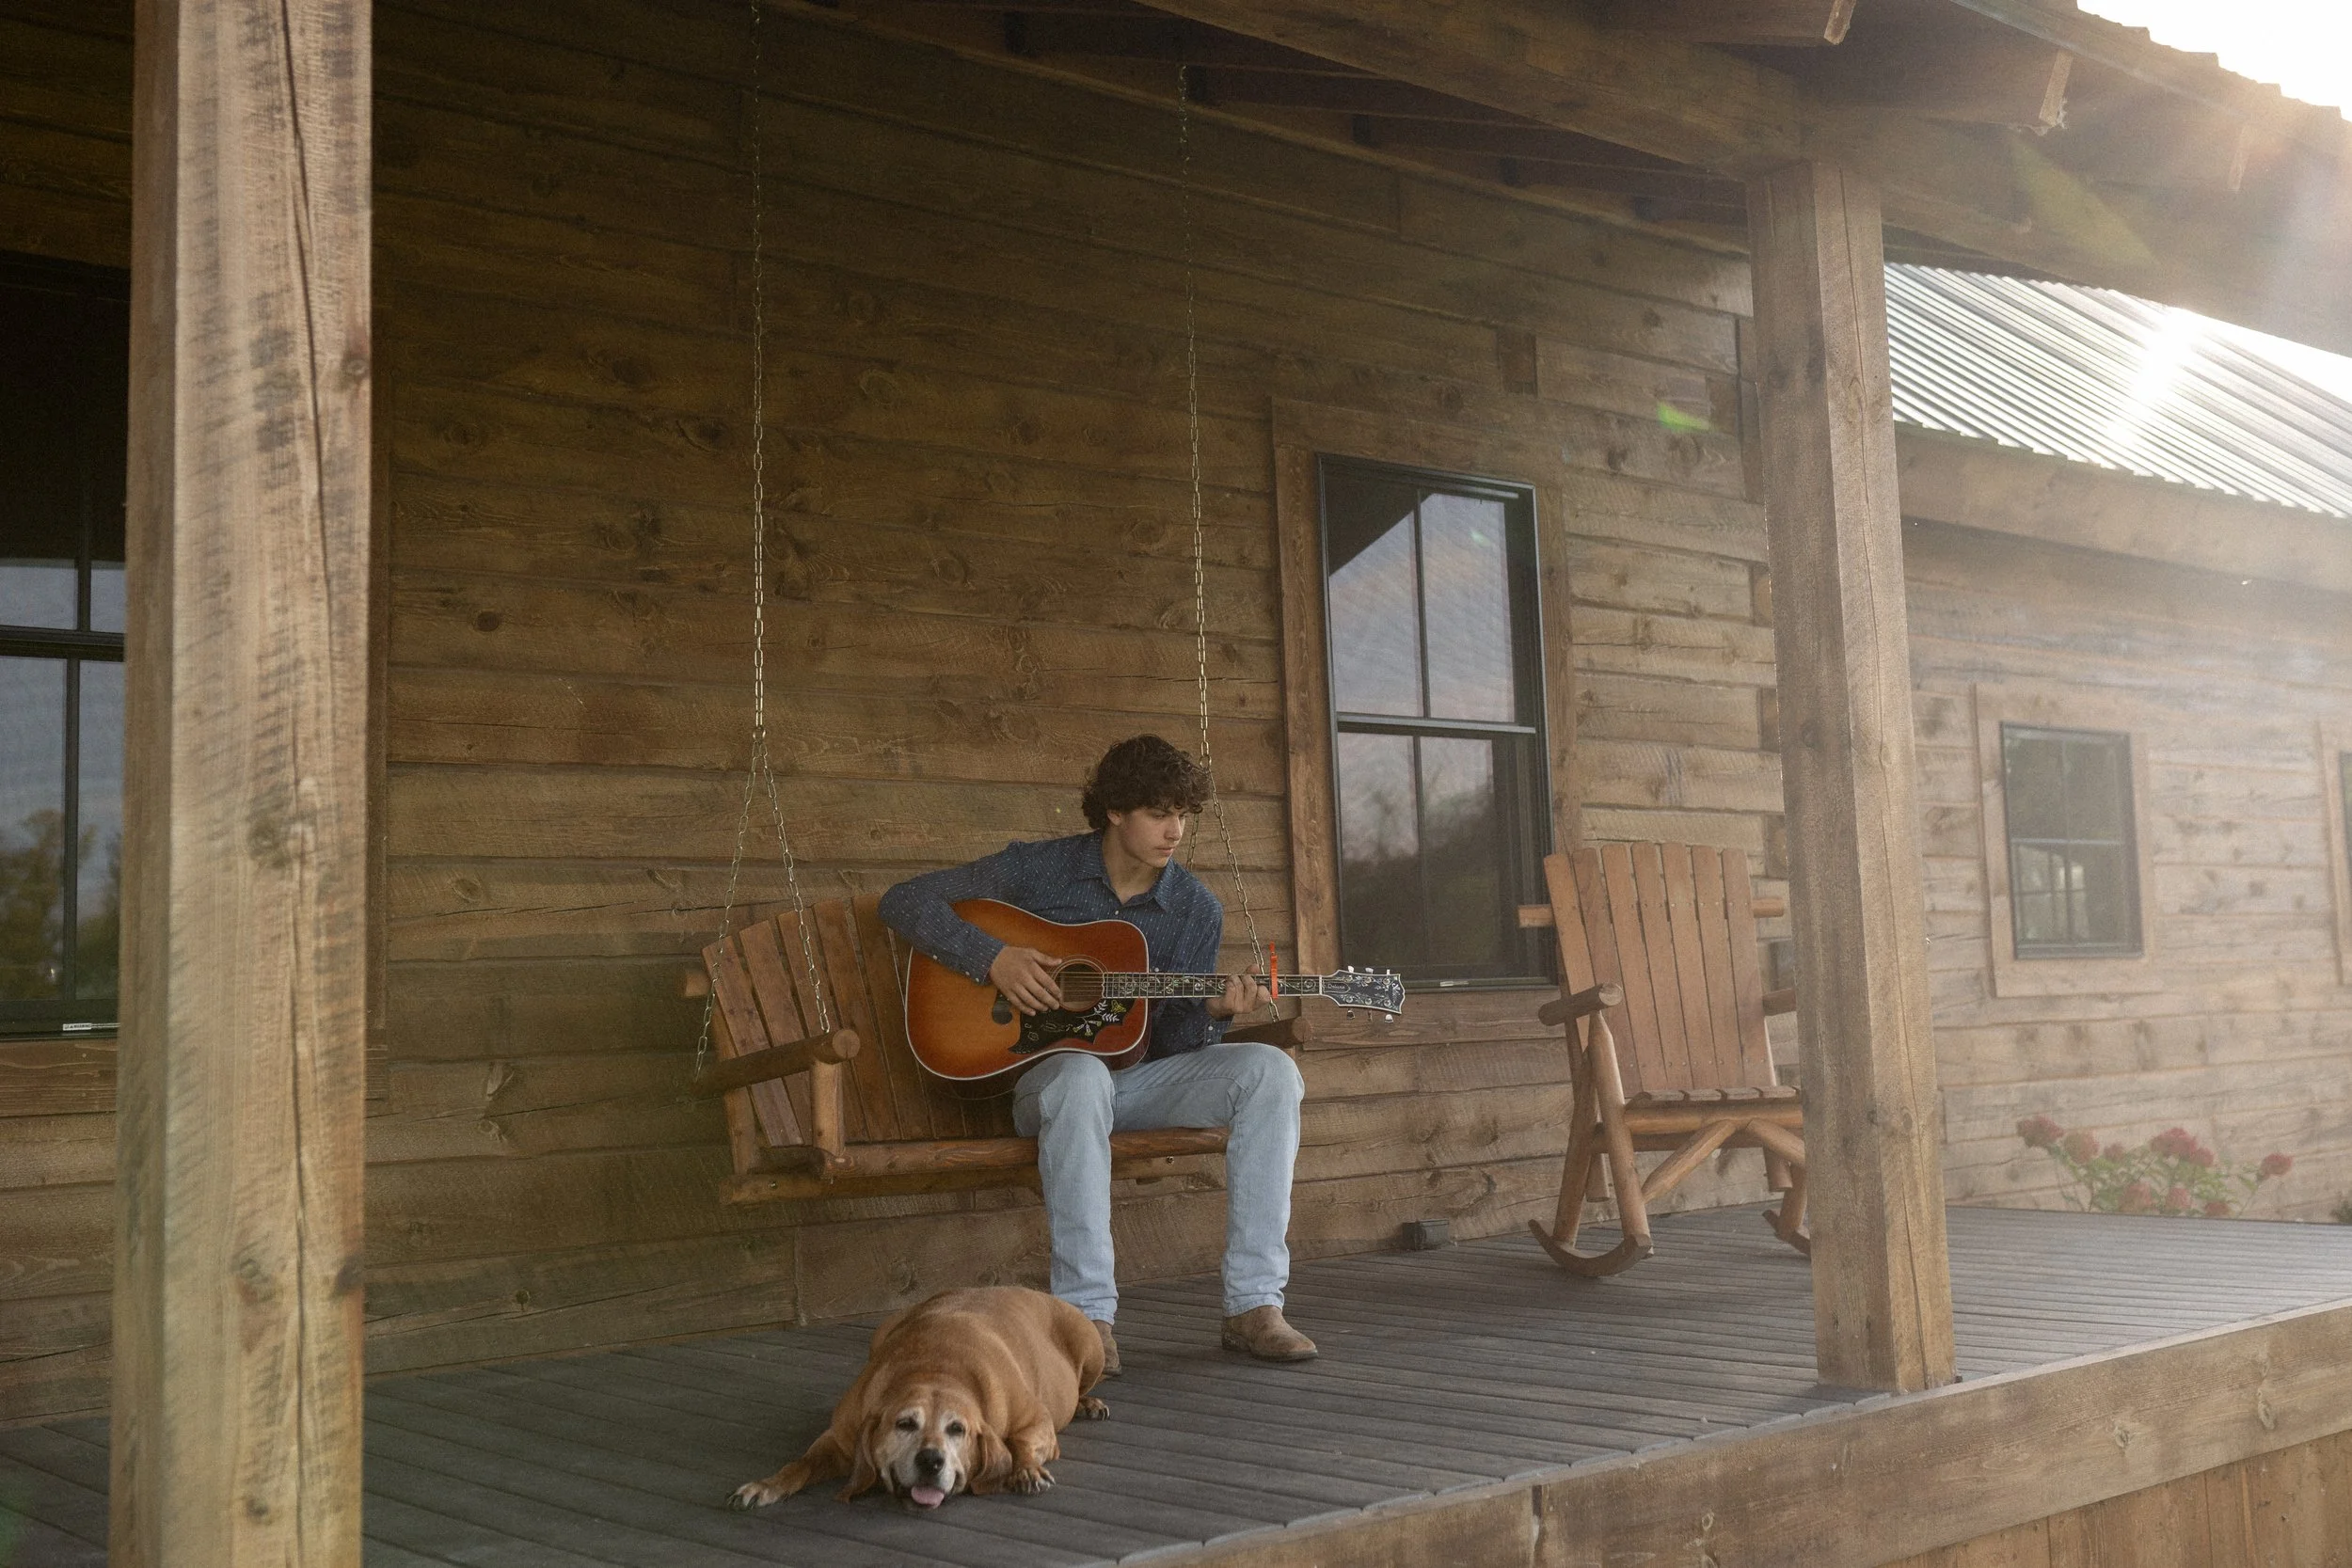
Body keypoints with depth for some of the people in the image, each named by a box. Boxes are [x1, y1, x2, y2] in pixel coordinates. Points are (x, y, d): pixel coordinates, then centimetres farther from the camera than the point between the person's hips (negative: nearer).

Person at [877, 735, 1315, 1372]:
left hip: (1142, 1076, 4)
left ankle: (1253, 1305, -24)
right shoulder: (1039, 869, -4)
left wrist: (1211, 1012, -19)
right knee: (1082, 1076, -41)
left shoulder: (1196, 910, 4)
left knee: (1269, 1069, -22)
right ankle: (1087, 1315, -38)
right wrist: (993, 957, -17)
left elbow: (1171, 1045, 4)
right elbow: (904, 901, -4)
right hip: (1047, 1072, -3)